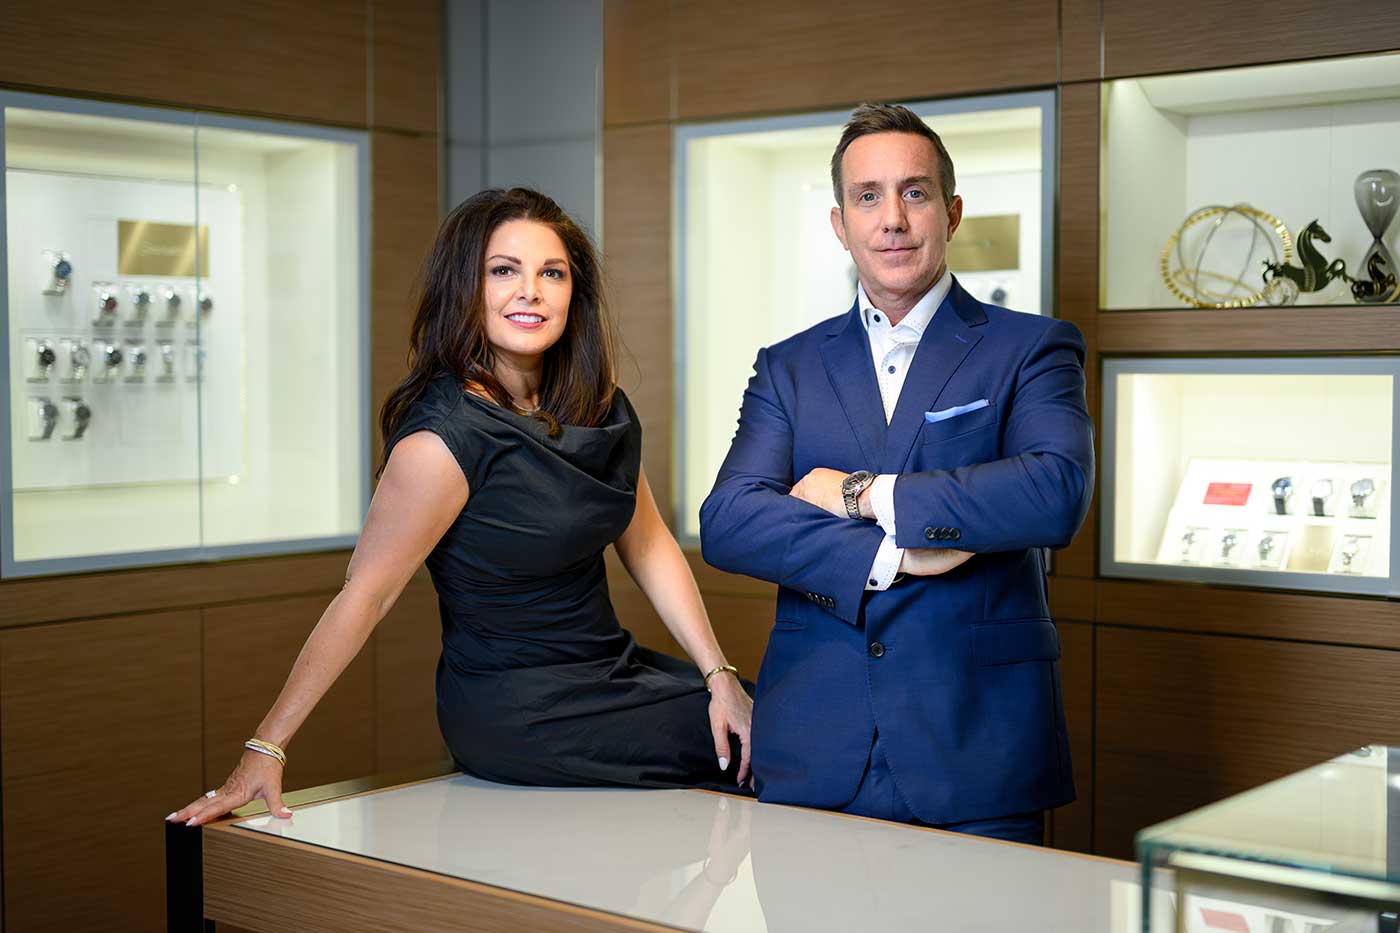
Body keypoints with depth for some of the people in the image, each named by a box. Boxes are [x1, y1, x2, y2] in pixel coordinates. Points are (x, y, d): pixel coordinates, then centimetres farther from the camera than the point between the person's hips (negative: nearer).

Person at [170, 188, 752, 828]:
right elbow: (364, 598, -20)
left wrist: (720, 677, 1)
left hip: (610, 671, 8)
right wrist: (266, 749, -20)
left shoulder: (601, 407, 1)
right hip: (518, 715, -7)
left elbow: (649, 546, 9)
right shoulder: (446, 438, -22)